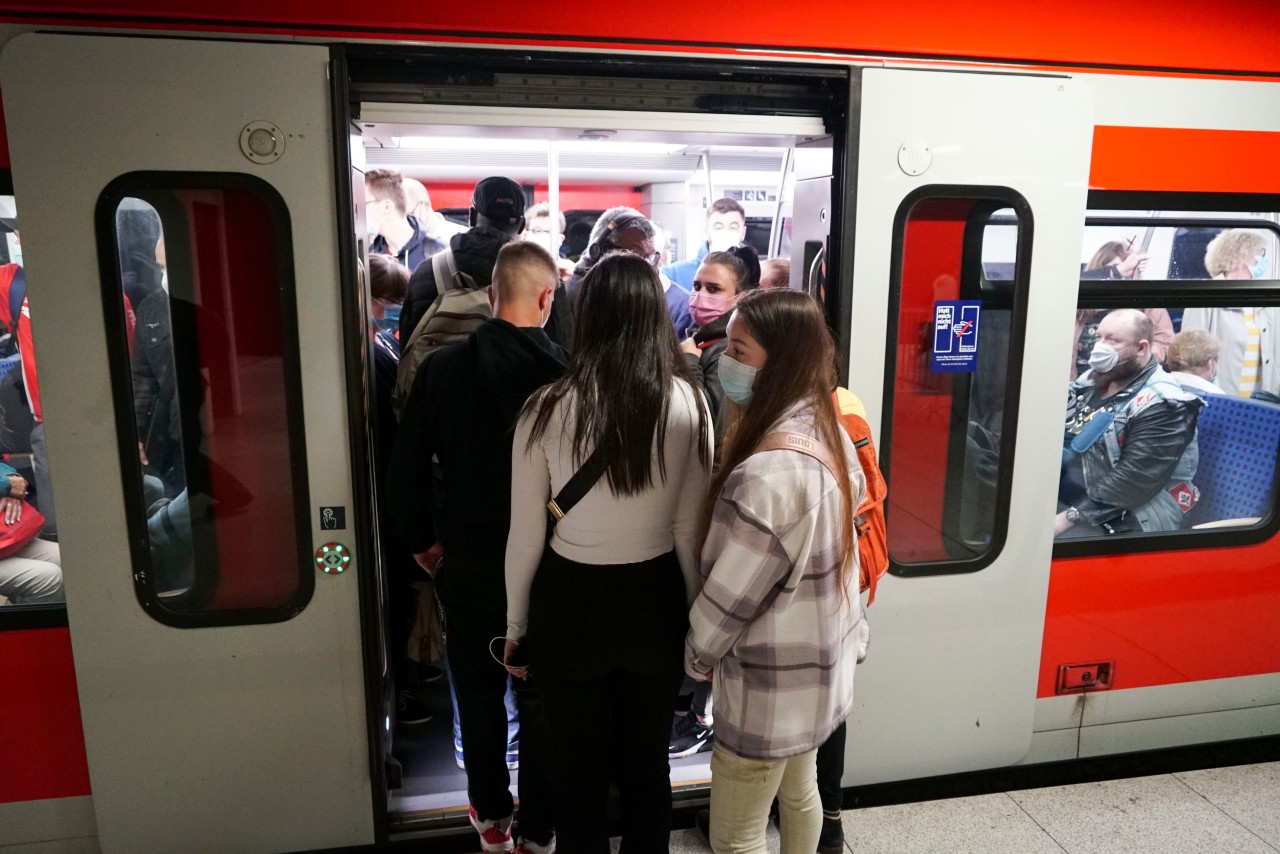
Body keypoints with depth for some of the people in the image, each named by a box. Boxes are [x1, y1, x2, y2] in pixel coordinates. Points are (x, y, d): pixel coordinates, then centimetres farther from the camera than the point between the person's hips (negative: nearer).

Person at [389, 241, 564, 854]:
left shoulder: (442, 368, -8)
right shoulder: (565, 374, -16)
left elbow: (405, 470, -3)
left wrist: (422, 539, 11)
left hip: (468, 559, 2)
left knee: (478, 692, 19)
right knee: (540, 699, 13)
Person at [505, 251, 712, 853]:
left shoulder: (549, 408, -15)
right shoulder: (688, 403, -12)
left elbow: (526, 536, -9)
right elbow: (690, 529, -6)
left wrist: (516, 624, 7)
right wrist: (698, 616, 9)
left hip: (571, 603, -1)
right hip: (655, 601, 2)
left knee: (579, 770, 20)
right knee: (647, 764, 23)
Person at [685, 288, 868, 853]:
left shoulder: (767, 474, -32)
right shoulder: (831, 437, -3)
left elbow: (728, 595, -22)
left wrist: (698, 656, -3)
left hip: (770, 686, -9)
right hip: (819, 666, 9)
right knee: (800, 792, 28)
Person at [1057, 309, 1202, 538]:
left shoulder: (1162, 406, -11)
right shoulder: (1091, 380, 11)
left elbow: (1130, 484, -20)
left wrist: (1068, 518, -23)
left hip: (1114, 523, -7)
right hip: (1056, 501, 7)